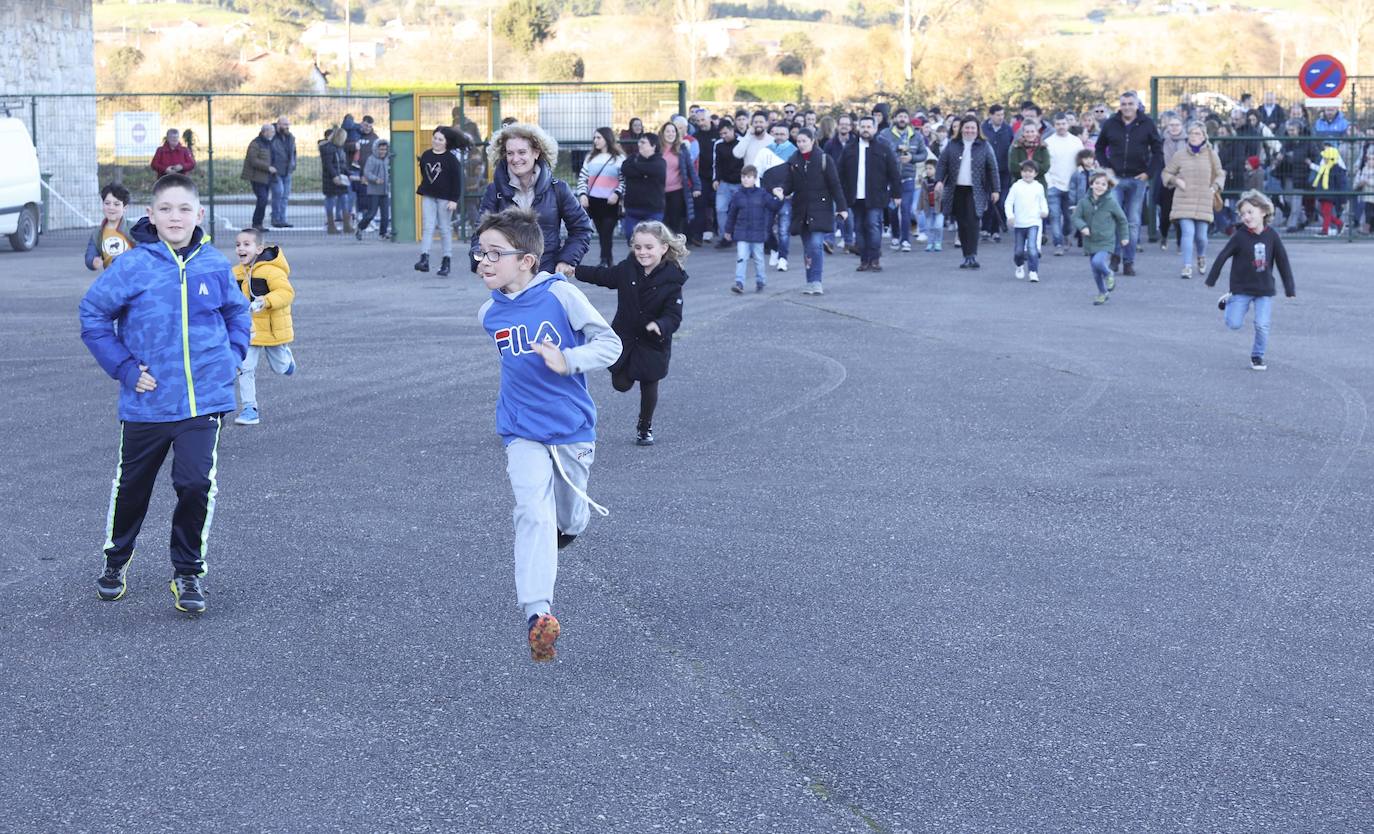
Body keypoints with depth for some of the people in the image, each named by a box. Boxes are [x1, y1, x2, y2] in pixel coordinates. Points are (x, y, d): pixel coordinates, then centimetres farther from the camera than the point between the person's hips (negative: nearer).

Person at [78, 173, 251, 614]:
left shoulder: (215, 266, -1)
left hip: (204, 400, 1)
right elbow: (93, 313, -3)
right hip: (146, 403, 0)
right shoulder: (132, 267, -10)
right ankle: (116, 559, 39)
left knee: (197, 484, -10)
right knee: (131, 486, 15)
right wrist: (123, 367, -8)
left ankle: (188, 572, 9)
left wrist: (231, 358, 3)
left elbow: (237, 313, 16)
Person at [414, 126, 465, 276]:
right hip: (428, 197, 4)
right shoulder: (426, 155, 5)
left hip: (444, 198, -4)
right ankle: (424, 258, -12)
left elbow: (457, 180, -9)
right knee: (427, 227, -5)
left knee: (445, 229, 4)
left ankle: (447, 261, 11)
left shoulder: (451, 159, -8)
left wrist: (454, 200, -13)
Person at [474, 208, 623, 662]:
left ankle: (567, 521, 55)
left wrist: (567, 360, -27)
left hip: (573, 429, -1)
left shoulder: (560, 295, -14)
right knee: (534, 513, -21)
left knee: (569, 521, 16)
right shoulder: (489, 313, 0)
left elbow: (610, 343, -13)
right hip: (523, 433, 1)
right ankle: (536, 612, -30)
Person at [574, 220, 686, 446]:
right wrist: (574, 270, 4)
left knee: (649, 387, 8)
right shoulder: (627, 269, -6)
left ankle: (645, 427, 31)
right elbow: (602, 275, 10)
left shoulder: (671, 280, -16)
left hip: (653, 343, -2)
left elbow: (674, 316, -19)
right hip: (624, 338, 2)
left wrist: (660, 325, -39)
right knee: (621, 384, 2)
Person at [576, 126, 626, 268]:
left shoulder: (619, 158, -1)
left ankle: (604, 261, -10)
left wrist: (617, 193, -17)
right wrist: (582, 194, -4)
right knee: (601, 232, 9)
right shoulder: (590, 157, 13)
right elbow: (582, 177, 10)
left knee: (607, 232, -10)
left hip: (611, 202, -4)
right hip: (593, 201, 4)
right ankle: (609, 260, 18)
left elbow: (624, 180, -2)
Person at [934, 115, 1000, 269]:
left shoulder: (984, 146, 4)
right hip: (956, 190, 3)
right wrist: (939, 180, -10)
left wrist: (995, 190, 2)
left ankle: (972, 255, -17)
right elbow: (942, 164, 6)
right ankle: (967, 256, 11)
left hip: (975, 191, -3)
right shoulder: (952, 145, 9)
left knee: (972, 222, -15)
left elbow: (992, 169, 5)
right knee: (962, 224, 4)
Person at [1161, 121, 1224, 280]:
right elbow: (1167, 173, 13)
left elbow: (1220, 174, 16)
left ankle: (1201, 256, 38)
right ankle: (1187, 267, -12)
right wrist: (1176, 180, -6)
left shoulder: (1211, 155, 5)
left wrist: (1214, 187, 0)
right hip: (1184, 201, -1)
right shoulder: (1179, 155, 4)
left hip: (1204, 202, 1)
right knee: (1187, 232, -14)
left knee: (1201, 235, 5)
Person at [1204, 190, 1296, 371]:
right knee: (1234, 324, -2)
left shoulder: (1271, 236, -6)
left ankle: (1257, 356, 14)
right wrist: (1211, 280, 2)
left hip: (1265, 290, 1)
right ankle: (1228, 302, 29)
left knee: (1262, 325, -7)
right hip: (1242, 288, -1)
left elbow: (1283, 261, 2)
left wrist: (1290, 288, 4)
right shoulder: (1240, 236, -13)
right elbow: (1222, 256, -4)